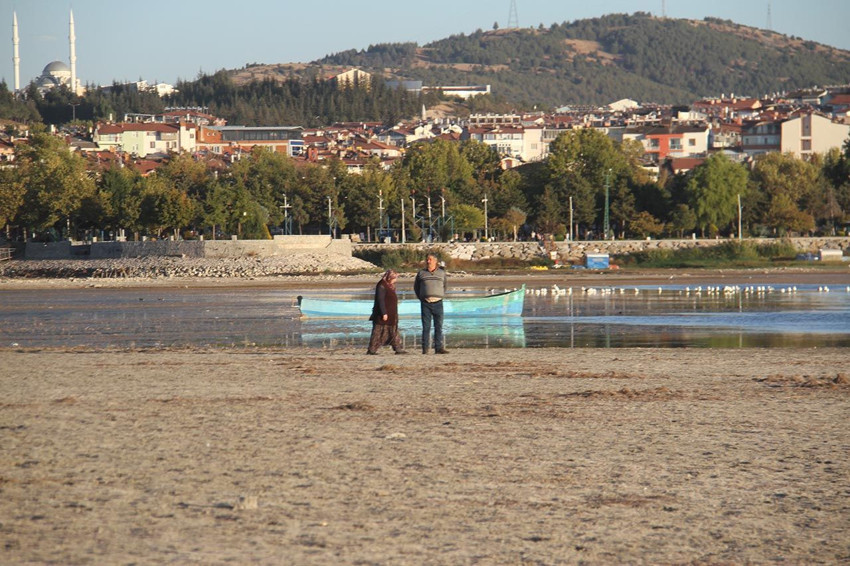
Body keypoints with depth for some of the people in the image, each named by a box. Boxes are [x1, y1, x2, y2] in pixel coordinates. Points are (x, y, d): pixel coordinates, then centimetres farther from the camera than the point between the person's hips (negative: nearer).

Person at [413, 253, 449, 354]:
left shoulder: (442, 273, 10)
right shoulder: (421, 273, 8)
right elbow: (416, 287, 19)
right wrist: (420, 297, 12)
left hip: (438, 303, 1)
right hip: (425, 304, -1)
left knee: (439, 326, -2)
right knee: (426, 326, -1)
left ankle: (439, 348, -1)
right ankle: (425, 348, 2)